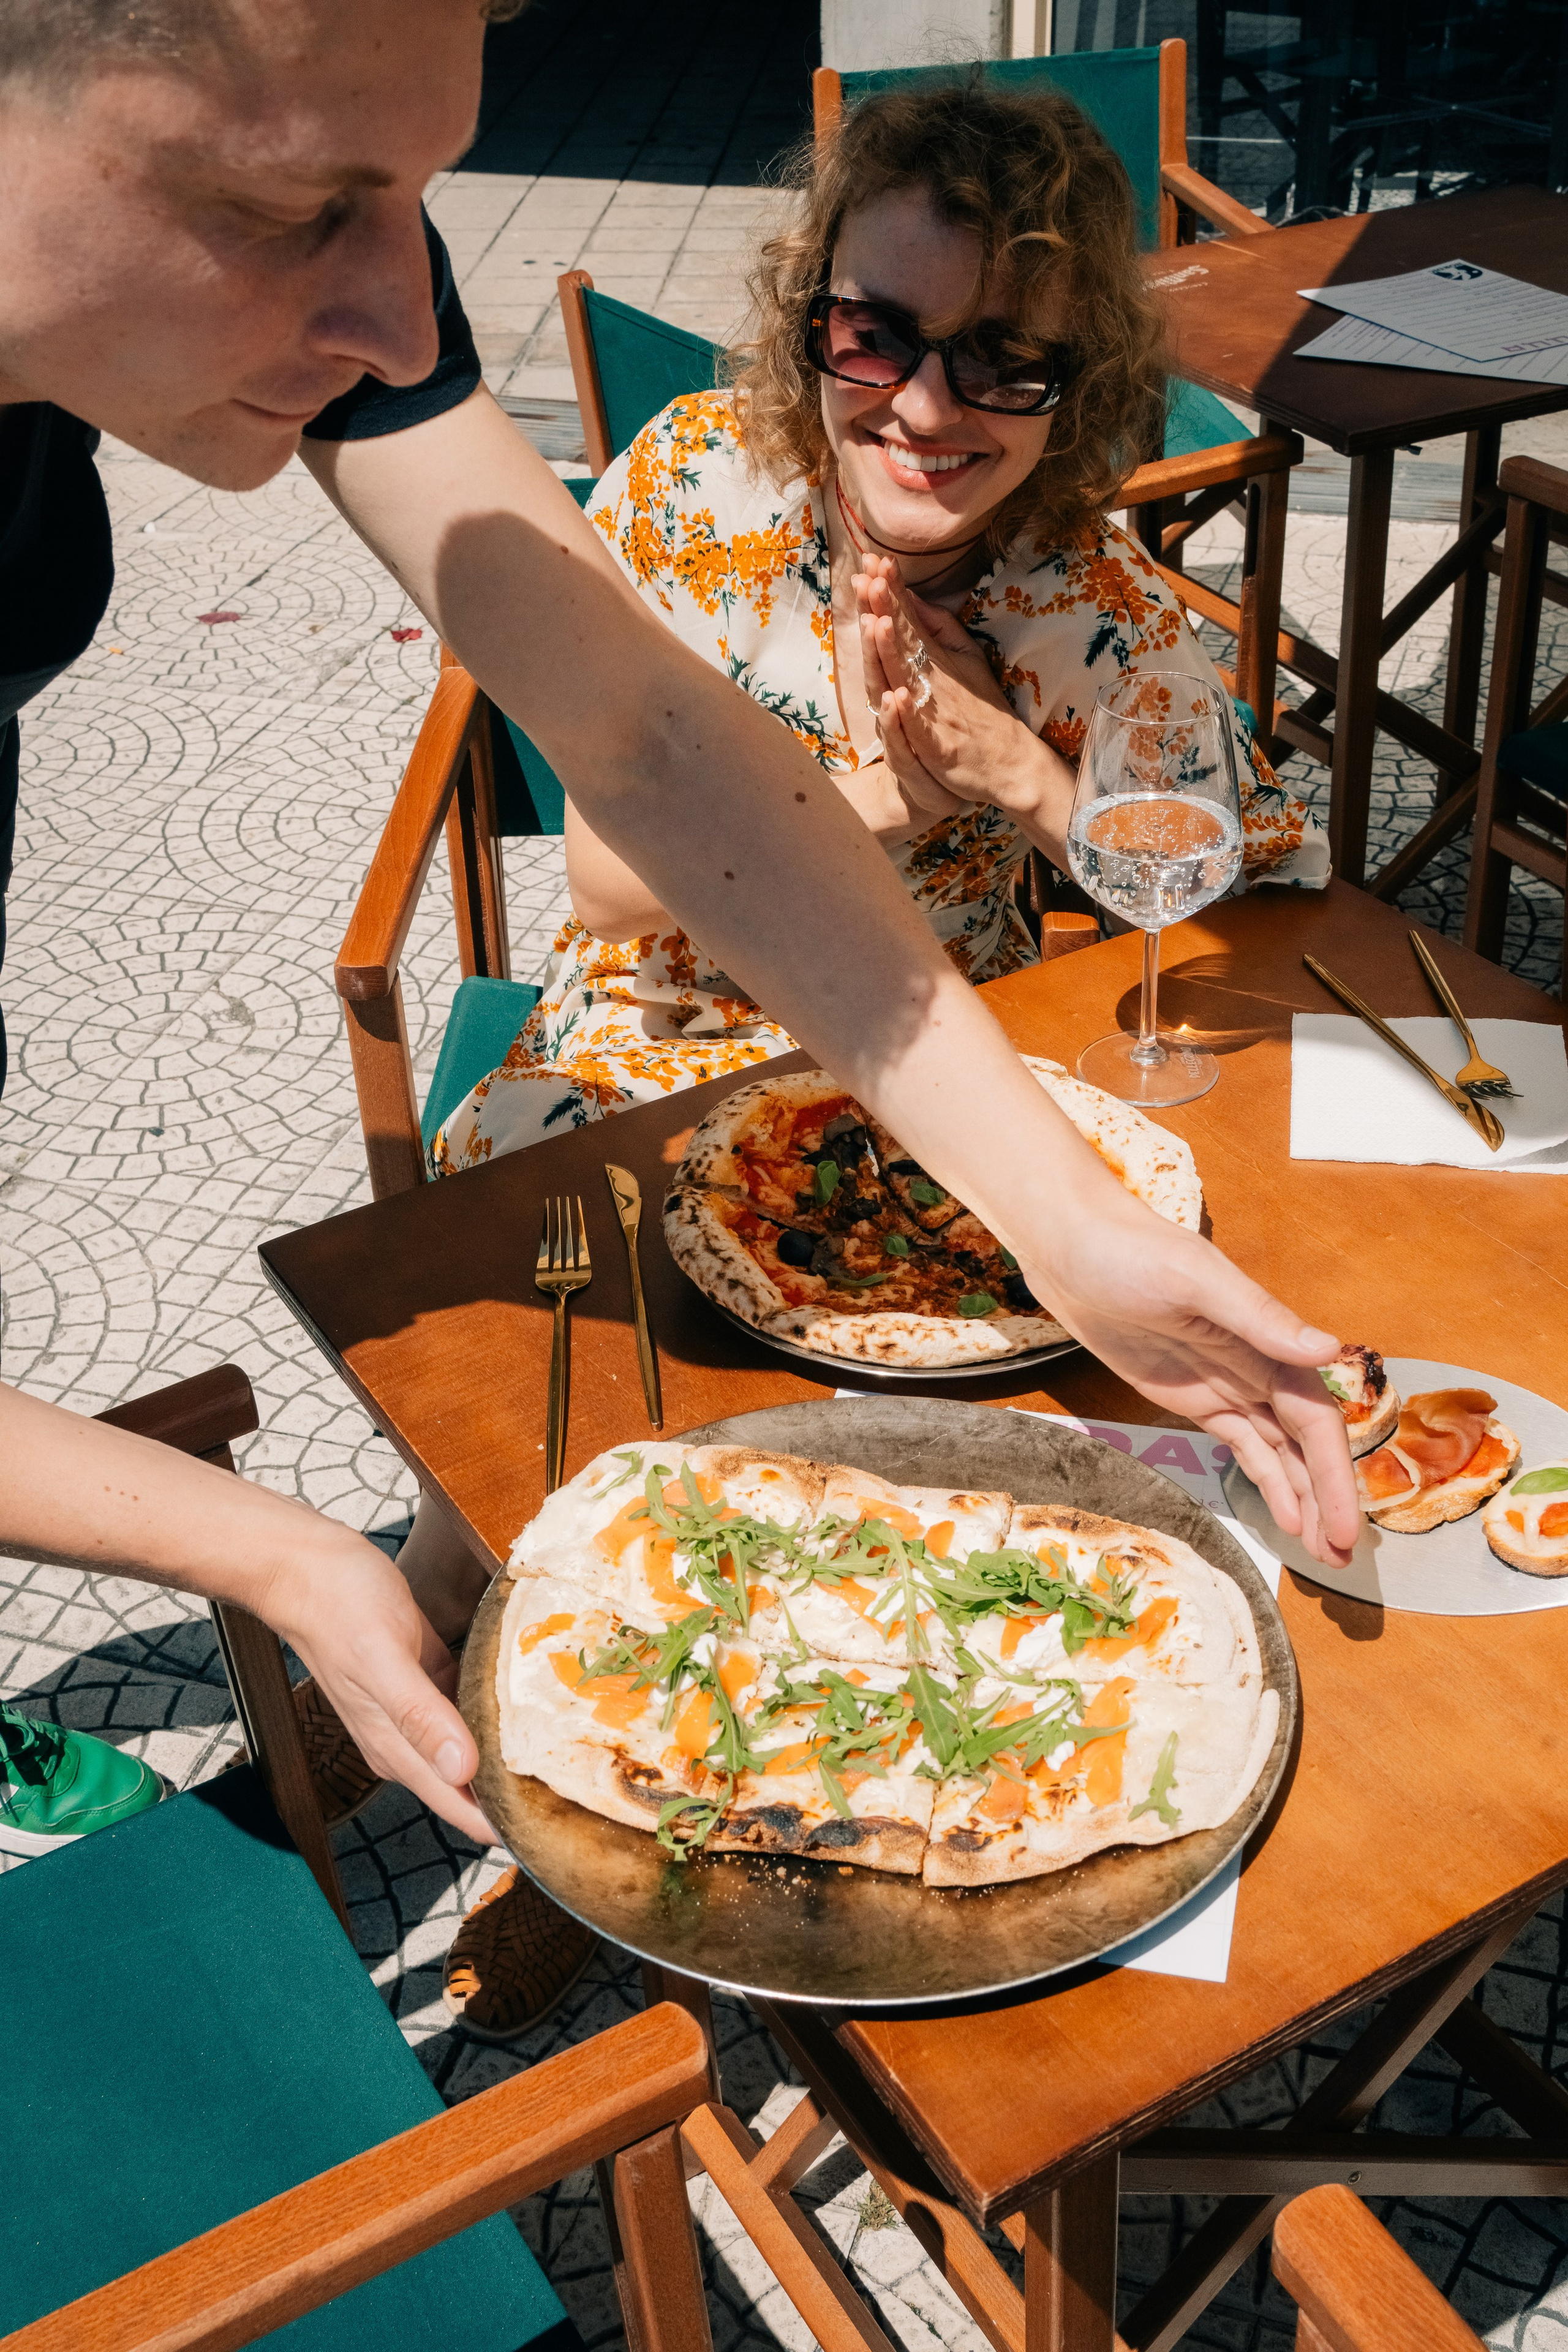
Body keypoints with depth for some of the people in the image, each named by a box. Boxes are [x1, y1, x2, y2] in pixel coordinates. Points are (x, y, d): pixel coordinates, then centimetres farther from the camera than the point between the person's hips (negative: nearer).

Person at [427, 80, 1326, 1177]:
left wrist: (1019, 773, -26)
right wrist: (873, 799, -29)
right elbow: (605, 885, -12)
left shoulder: (1095, 614, -19)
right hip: (655, 1021, -2)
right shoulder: (688, 480, -17)